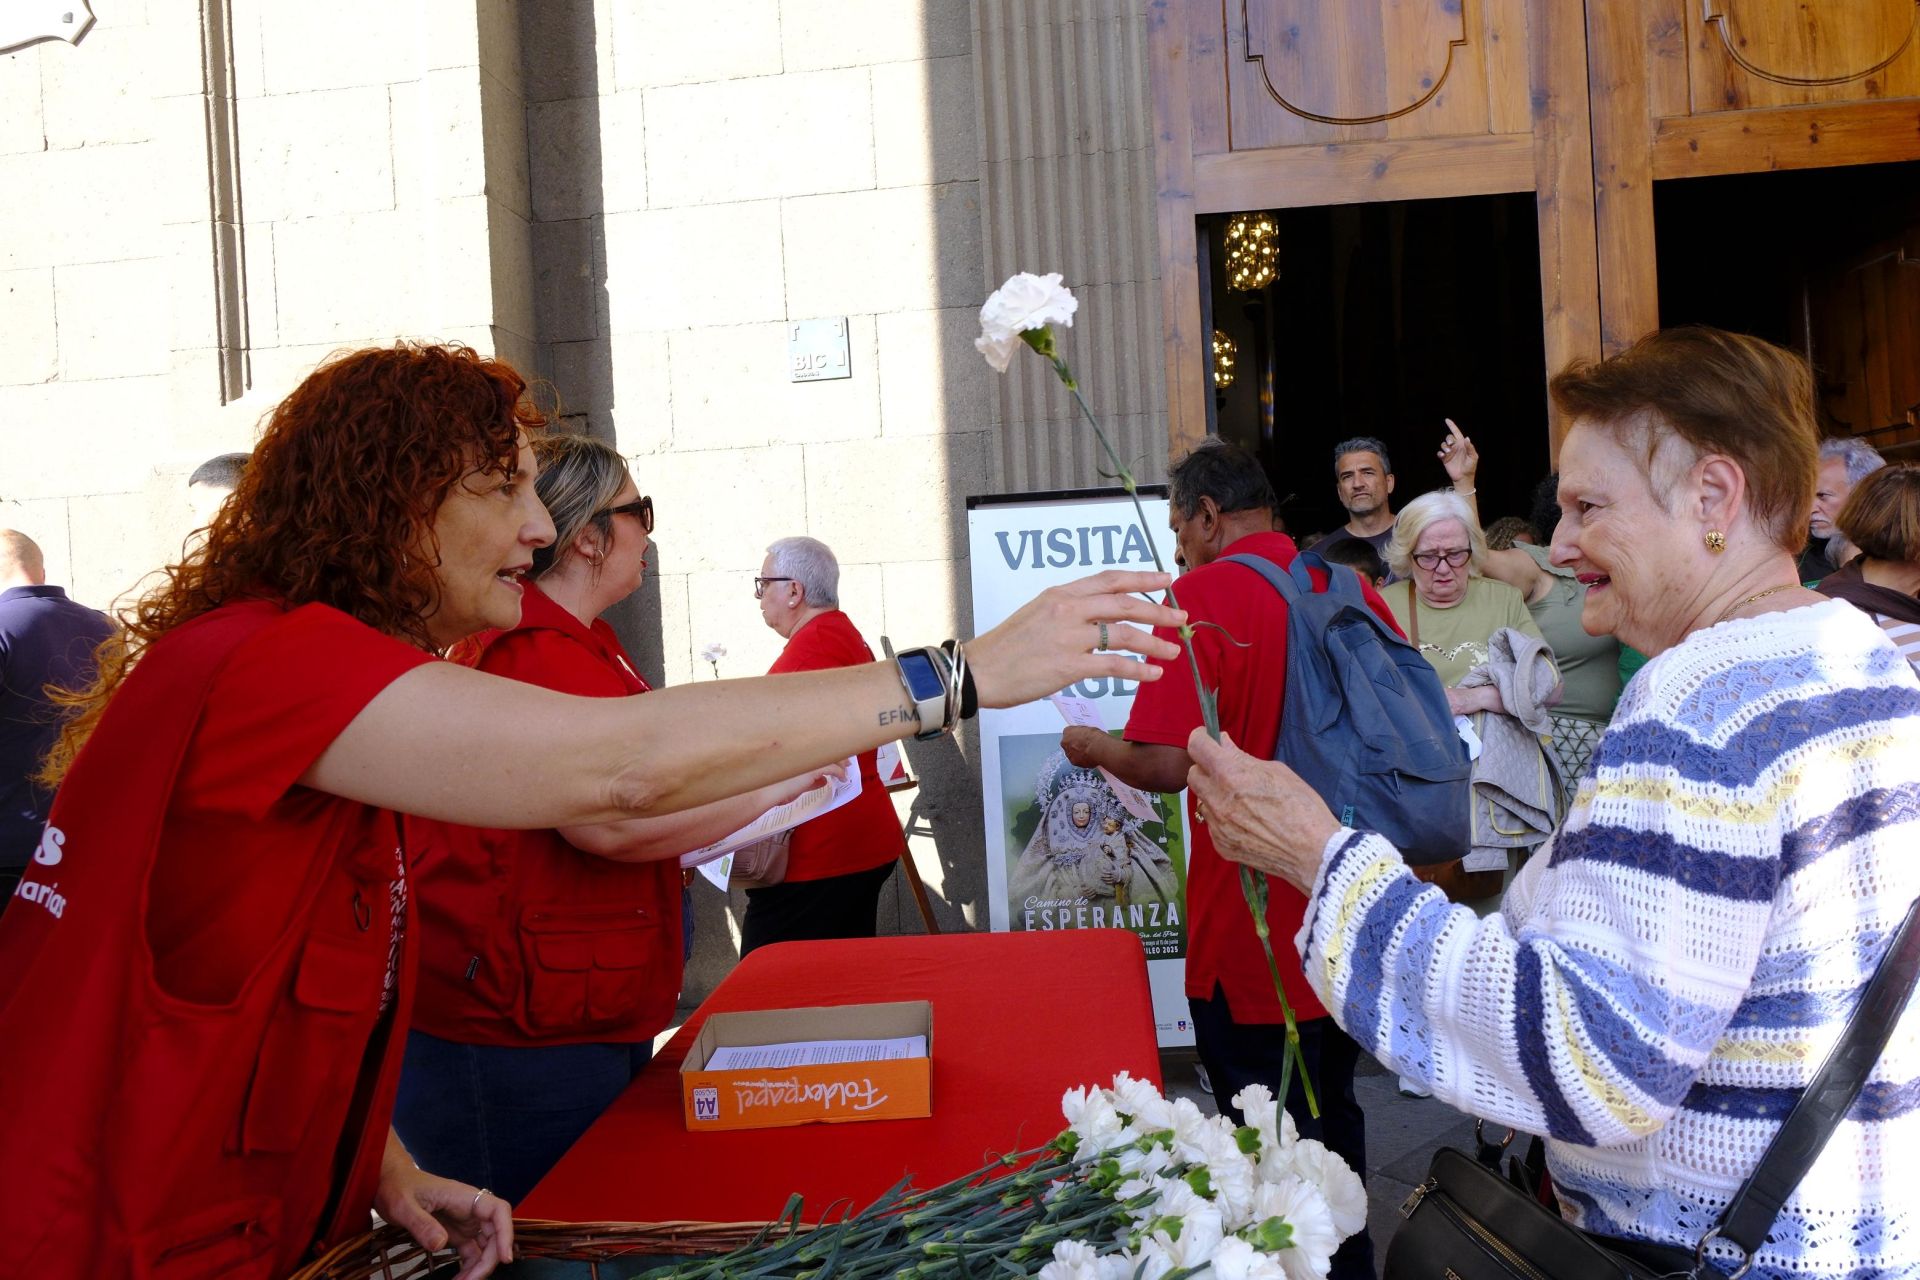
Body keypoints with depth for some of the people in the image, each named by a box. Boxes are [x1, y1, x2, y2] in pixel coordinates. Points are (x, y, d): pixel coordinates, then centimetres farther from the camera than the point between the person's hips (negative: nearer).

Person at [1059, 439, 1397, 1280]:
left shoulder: (1202, 597, -16)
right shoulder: (1351, 590, 2)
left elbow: (1168, 765, -21)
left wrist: (1095, 749, -1)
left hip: (1254, 938, -7)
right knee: (1333, 1116, 25)